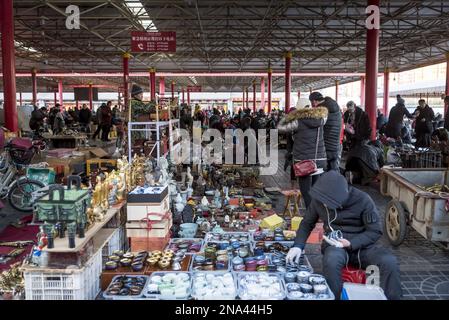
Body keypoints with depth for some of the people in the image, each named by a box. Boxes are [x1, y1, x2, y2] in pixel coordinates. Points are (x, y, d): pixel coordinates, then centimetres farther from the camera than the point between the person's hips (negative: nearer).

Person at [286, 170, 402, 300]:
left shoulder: (363, 200, -16)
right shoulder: (319, 200, -8)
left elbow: (375, 231, -9)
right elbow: (307, 224, 7)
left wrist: (350, 243, -23)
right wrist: (298, 245, -10)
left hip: (362, 245, 0)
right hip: (335, 245, 1)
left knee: (389, 262, -29)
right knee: (331, 261, -36)